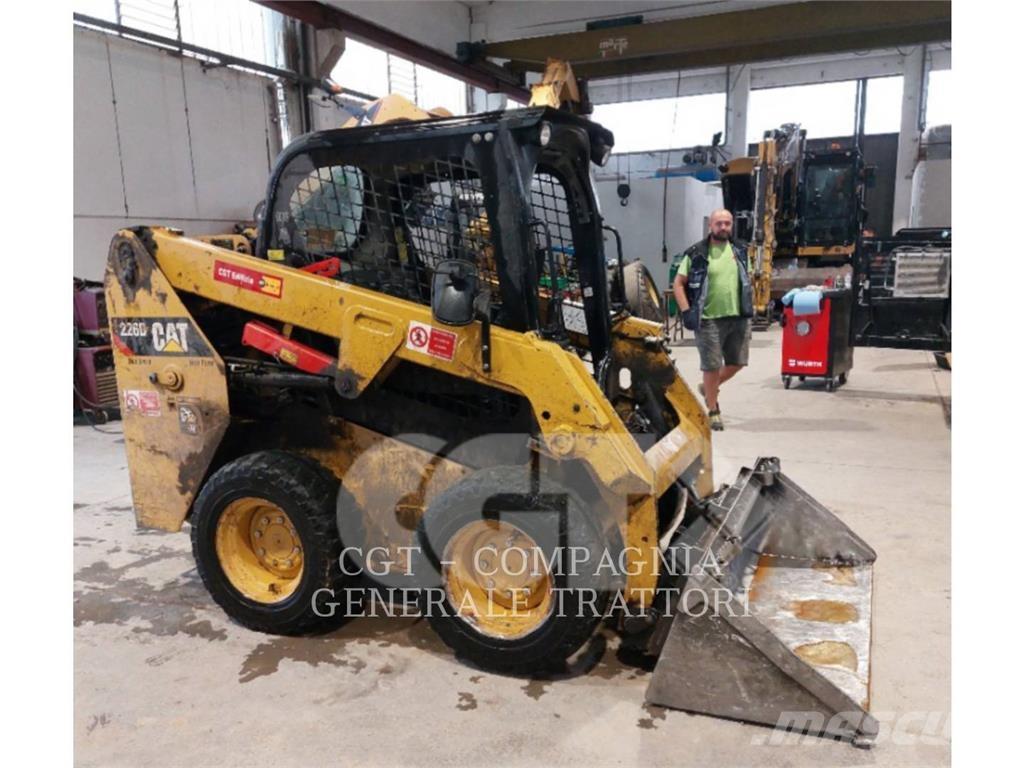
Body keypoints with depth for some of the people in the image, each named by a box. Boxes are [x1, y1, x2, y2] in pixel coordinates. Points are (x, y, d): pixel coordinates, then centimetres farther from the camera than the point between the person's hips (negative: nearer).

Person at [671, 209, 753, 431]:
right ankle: (713, 411, 15)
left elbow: (748, 280, 22)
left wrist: (750, 308, 11)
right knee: (712, 366, 0)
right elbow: (678, 284, -3)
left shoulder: (739, 252, 12)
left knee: (737, 362, 9)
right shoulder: (696, 253, -3)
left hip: (738, 317, 5)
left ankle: (709, 388, 35)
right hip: (709, 319, -5)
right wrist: (686, 312, -12)